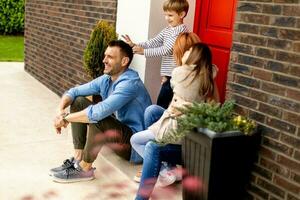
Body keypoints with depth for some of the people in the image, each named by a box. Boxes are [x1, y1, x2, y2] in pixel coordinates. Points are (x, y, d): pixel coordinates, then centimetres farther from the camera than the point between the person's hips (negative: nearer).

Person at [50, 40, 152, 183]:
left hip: (135, 143, -9)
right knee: (78, 102, 3)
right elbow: (74, 92, 4)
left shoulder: (130, 83, -26)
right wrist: (61, 110, -16)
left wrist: (66, 118, -24)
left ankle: (84, 169, -12)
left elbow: (99, 112, -36)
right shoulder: (106, 79, 1)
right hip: (119, 129, 9)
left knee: (97, 119, -33)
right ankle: (78, 158, -2)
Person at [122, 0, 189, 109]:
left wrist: (144, 51, -21)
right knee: (163, 103, 15)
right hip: (168, 74, 9)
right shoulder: (167, 30, 13)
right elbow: (153, 42, 8)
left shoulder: (181, 31, -15)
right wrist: (135, 45, -6)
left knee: (161, 104, -6)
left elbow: (166, 50, -22)